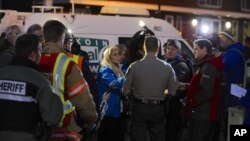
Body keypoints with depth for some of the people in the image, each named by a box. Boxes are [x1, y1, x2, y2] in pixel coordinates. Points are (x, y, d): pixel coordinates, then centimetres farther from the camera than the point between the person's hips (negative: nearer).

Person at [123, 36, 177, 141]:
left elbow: (125, 91, -5)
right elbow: (172, 92, 0)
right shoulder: (167, 67, -4)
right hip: (158, 109, 2)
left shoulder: (134, 66, -10)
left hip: (139, 108, -1)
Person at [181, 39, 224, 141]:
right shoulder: (205, 65, 19)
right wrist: (187, 86, 12)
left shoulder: (208, 67, -17)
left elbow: (205, 92, -24)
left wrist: (191, 102, -13)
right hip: (206, 114, 11)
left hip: (203, 115, -11)